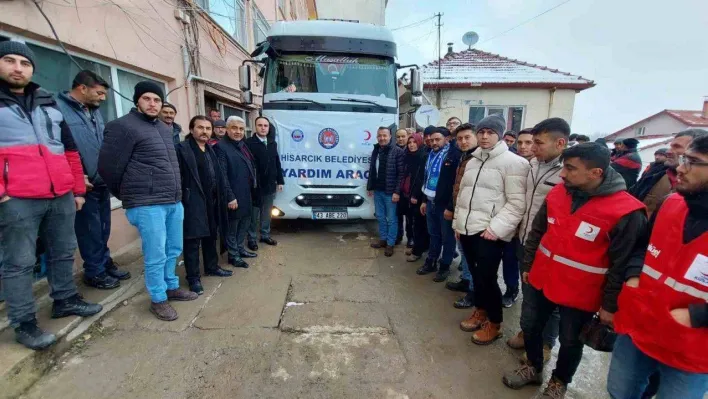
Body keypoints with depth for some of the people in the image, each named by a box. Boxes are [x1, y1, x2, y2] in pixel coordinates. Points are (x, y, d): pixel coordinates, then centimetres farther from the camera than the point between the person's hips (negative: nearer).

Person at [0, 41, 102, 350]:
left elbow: (70, 149, 19)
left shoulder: (48, 103, 18)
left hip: (62, 196, 5)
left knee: (64, 253, 14)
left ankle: (65, 300, 30)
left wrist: (78, 190, 16)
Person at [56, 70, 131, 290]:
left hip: (102, 182, 7)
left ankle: (105, 263, 33)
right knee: (90, 231, 5)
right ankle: (95, 272, 21)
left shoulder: (95, 112, 15)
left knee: (103, 229, 18)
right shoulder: (58, 109, -13)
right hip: (84, 185, -7)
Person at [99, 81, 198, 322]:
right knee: (156, 255, 1)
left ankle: (171, 287, 35)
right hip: (147, 205, -7)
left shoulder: (164, 128, 16)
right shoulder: (123, 126, -7)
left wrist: (176, 194, 17)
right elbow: (108, 166, -8)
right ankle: (158, 300, 18)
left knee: (174, 250, 17)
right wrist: (128, 195, 4)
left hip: (174, 201, 7)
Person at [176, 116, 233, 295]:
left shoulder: (210, 150, 15)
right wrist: (181, 199, -19)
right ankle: (193, 277, 13)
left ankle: (211, 267, 35)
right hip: (193, 202, -8)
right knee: (192, 240, 1)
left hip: (211, 201, 8)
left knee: (211, 236, 18)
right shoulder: (182, 149, -9)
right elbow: (177, 176, -15)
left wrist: (220, 198, 11)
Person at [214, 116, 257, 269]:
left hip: (247, 195, 9)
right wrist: (230, 197, -21)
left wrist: (252, 191, 10)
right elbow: (222, 175, -19)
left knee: (244, 223, 20)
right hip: (234, 196, -9)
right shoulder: (221, 147, -14)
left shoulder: (243, 145, 13)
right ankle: (233, 255, 21)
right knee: (232, 227, 7)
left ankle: (240, 249, 37)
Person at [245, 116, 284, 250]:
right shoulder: (249, 143, -10)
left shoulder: (273, 143, 10)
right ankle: (252, 238, 21)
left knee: (266, 213, 16)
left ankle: (265, 235, 30)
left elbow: (277, 163, 10)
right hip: (255, 186, -5)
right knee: (254, 214, 8)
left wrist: (280, 181, 8)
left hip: (270, 185, 5)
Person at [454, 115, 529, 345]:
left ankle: (494, 323, 21)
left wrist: (496, 227, -19)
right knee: (475, 273, 17)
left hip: (489, 231, -6)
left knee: (487, 277, -1)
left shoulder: (513, 162, -7)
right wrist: (457, 222, 17)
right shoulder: (473, 161, 15)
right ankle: (480, 310, 37)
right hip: (467, 228, 6)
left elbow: (517, 203, -13)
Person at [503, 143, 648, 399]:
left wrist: (610, 305, -7)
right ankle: (533, 367, 45)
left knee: (570, 342, 17)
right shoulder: (557, 193, -5)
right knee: (530, 326, 19)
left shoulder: (626, 212, -20)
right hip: (541, 280, 5)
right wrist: (527, 265, 12)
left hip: (579, 293, -4)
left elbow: (622, 265, -13)